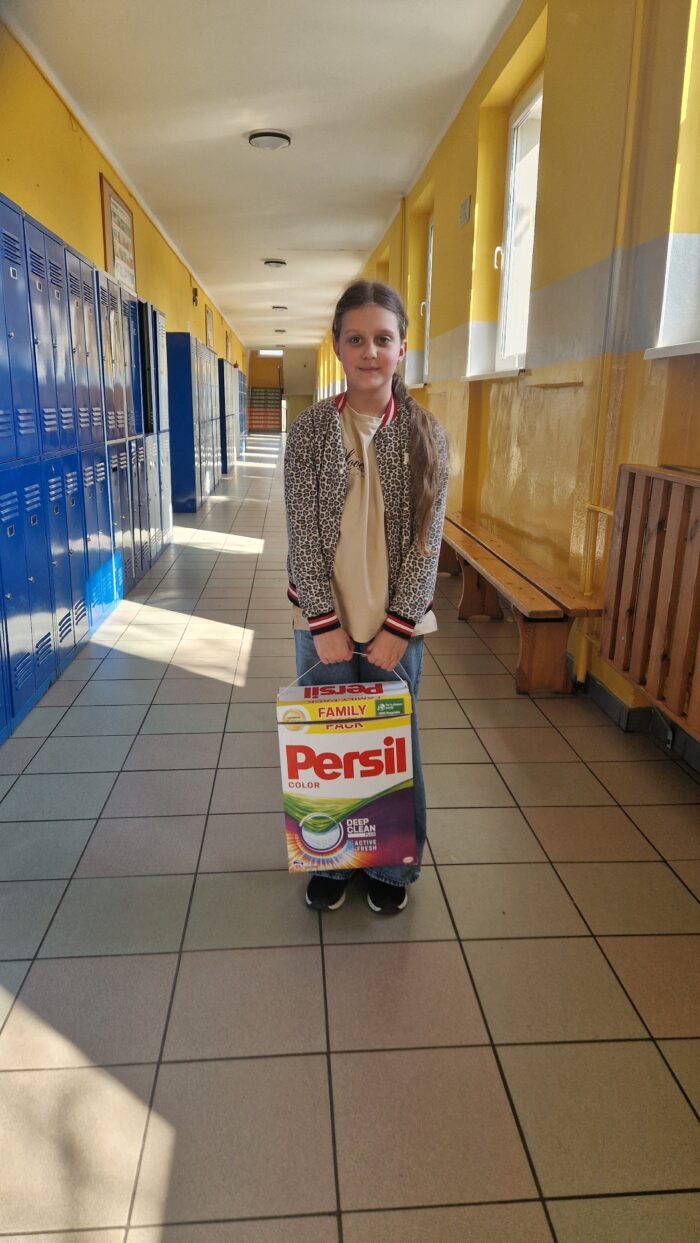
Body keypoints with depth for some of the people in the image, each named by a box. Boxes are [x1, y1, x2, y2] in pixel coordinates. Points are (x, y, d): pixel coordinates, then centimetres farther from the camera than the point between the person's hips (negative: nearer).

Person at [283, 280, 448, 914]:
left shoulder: (426, 432, -1)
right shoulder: (311, 428, -2)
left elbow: (427, 537, -4)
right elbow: (302, 531, -6)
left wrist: (397, 626, -10)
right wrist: (324, 622, -11)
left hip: (396, 624, 0)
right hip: (326, 623, 0)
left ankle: (392, 868, 32)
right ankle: (329, 862, 32)